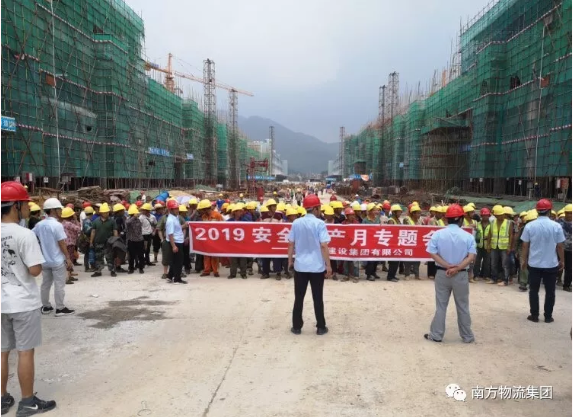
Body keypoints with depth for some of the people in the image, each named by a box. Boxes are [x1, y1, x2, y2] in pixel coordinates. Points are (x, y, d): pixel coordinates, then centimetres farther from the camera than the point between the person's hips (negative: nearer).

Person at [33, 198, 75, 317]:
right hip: (58, 260, -7)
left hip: (45, 260, 7)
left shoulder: (39, 225, 4)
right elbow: (62, 244, -17)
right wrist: (68, 259, -10)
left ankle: (46, 307, 24)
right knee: (59, 285, 1)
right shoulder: (57, 225, -17)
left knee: (45, 284, 15)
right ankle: (60, 308, 6)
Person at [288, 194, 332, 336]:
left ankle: (297, 327, 17)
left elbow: (291, 244, 4)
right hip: (317, 266, -3)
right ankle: (321, 327, 16)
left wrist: (290, 261, 16)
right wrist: (328, 265, -8)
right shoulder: (319, 223, -11)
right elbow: (324, 246, -14)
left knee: (299, 298, 11)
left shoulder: (296, 223, 0)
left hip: (300, 266, 3)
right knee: (317, 298, 8)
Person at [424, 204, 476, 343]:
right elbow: (471, 257, -13)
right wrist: (457, 268, -16)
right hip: (461, 275, 0)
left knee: (441, 306, 9)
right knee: (463, 307, 12)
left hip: (442, 273, 0)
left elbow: (432, 253, -10)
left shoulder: (438, 234, -4)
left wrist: (447, 266, -13)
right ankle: (467, 336, 21)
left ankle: (436, 335, 14)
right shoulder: (468, 236, -5)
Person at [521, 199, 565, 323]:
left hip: (534, 264, 0)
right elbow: (560, 246, -3)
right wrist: (562, 261, 11)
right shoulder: (556, 226, -9)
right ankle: (548, 316, 16)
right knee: (550, 291, 11)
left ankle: (534, 315, 14)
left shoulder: (529, 226, -8)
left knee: (534, 291, 10)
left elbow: (525, 246, -3)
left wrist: (524, 260, 9)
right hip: (551, 264, 0)